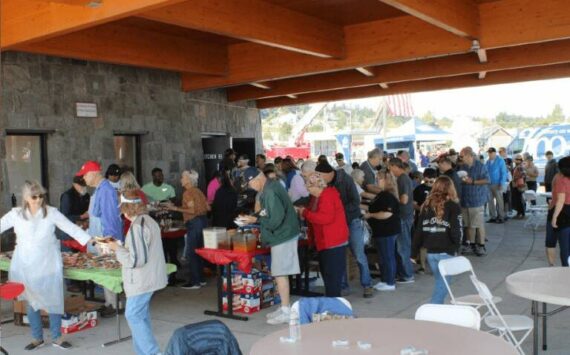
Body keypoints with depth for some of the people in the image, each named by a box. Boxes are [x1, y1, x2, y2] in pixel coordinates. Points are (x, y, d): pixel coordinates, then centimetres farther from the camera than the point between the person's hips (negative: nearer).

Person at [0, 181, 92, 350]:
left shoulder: (51, 212, -7)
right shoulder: (16, 214, -3)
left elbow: (71, 228, -8)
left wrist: (91, 241, -16)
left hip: (49, 264, -1)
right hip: (26, 266, 1)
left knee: (53, 301, 4)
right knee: (31, 302, 9)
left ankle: (57, 337, 18)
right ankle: (37, 337, 25)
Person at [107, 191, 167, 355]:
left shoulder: (137, 226, -22)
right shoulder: (149, 221, 9)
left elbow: (136, 259, -23)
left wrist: (118, 248, -10)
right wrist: (122, 247, 15)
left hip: (141, 281, -10)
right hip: (149, 278, 10)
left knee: (133, 316, 0)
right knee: (141, 316, 17)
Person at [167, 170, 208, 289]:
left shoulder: (187, 193, -12)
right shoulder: (198, 191, 12)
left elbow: (192, 210, -19)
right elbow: (207, 207, 13)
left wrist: (176, 209, -14)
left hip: (194, 223, -9)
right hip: (203, 220, 9)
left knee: (191, 253, -3)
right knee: (198, 252, 16)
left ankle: (194, 282, 0)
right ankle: (200, 279, 22)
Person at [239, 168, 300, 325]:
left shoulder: (269, 191, -21)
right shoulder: (271, 186, 10)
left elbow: (276, 219, -24)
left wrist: (256, 220, -13)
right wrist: (255, 216, 6)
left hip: (282, 236, -10)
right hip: (284, 234, 10)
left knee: (280, 273, -5)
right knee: (281, 273, 14)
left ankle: (286, 312, 1)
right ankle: (284, 308, 22)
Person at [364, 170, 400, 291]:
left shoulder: (388, 195, -19)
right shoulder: (383, 194, 14)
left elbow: (386, 214, -28)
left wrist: (370, 215, -18)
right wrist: (368, 210, 16)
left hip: (387, 231, -11)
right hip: (383, 231, 11)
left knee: (388, 257, -3)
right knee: (383, 257, 16)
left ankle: (390, 283, 4)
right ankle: (384, 280, 25)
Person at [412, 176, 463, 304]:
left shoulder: (427, 205, 5)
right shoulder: (453, 206, -7)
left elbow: (419, 231, 6)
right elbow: (456, 231, -12)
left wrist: (414, 252, 12)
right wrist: (456, 246, 5)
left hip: (431, 252, 5)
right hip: (446, 252, -5)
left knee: (440, 282, 19)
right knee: (442, 285, 2)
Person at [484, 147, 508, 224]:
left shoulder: (500, 161, -6)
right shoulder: (487, 162, 10)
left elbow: (504, 173, -9)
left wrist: (502, 184, -15)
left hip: (497, 184, -5)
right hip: (489, 184, 5)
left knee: (499, 201, -1)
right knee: (490, 201, 6)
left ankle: (501, 217, 6)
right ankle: (493, 217, 14)